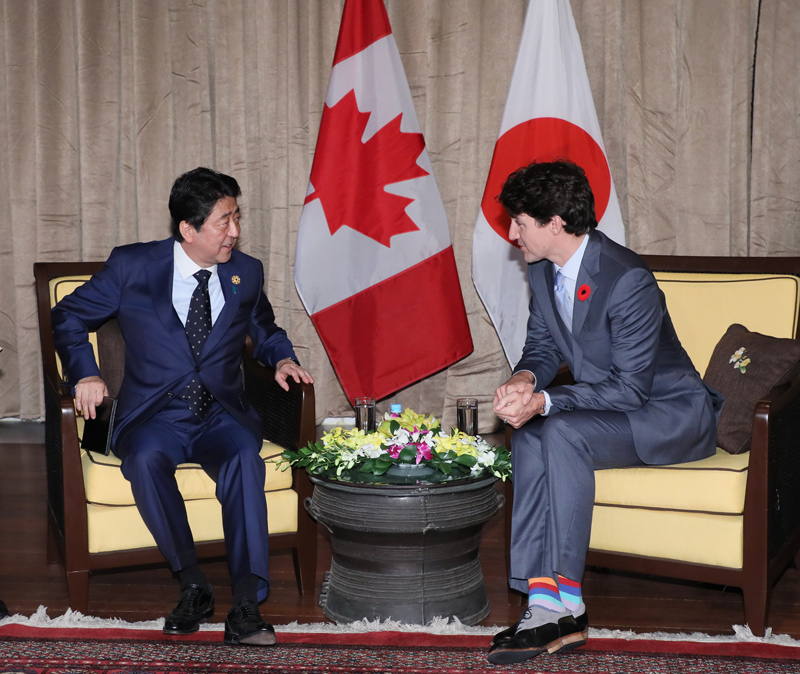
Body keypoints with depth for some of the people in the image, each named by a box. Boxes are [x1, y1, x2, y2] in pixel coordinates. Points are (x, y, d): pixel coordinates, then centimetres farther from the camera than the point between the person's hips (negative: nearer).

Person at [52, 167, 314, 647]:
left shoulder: (247, 273, 8)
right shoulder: (132, 266, -1)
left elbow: (265, 332, 27)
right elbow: (69, 316, 9)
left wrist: (282, 358, 4)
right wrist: (86, 374, -8)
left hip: (222, 417, 2)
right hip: (156, 417, -1)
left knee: (245, 455, -34)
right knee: (145, 458, -37)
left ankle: (247, 604, -36)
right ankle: (193, 585, -20)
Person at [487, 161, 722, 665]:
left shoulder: (627, 279, -25)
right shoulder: (542, 271, 1)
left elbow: (631, 389, -25)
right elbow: (542, 345, 11)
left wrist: (544, 402, -31)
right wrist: (526, 379, -13)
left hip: (673, 413, -8)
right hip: (611, 408, 8)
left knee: (561, 432, -32)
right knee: (528, 436, -22)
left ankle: (567, 599, -24)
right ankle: (545, 604, -26)